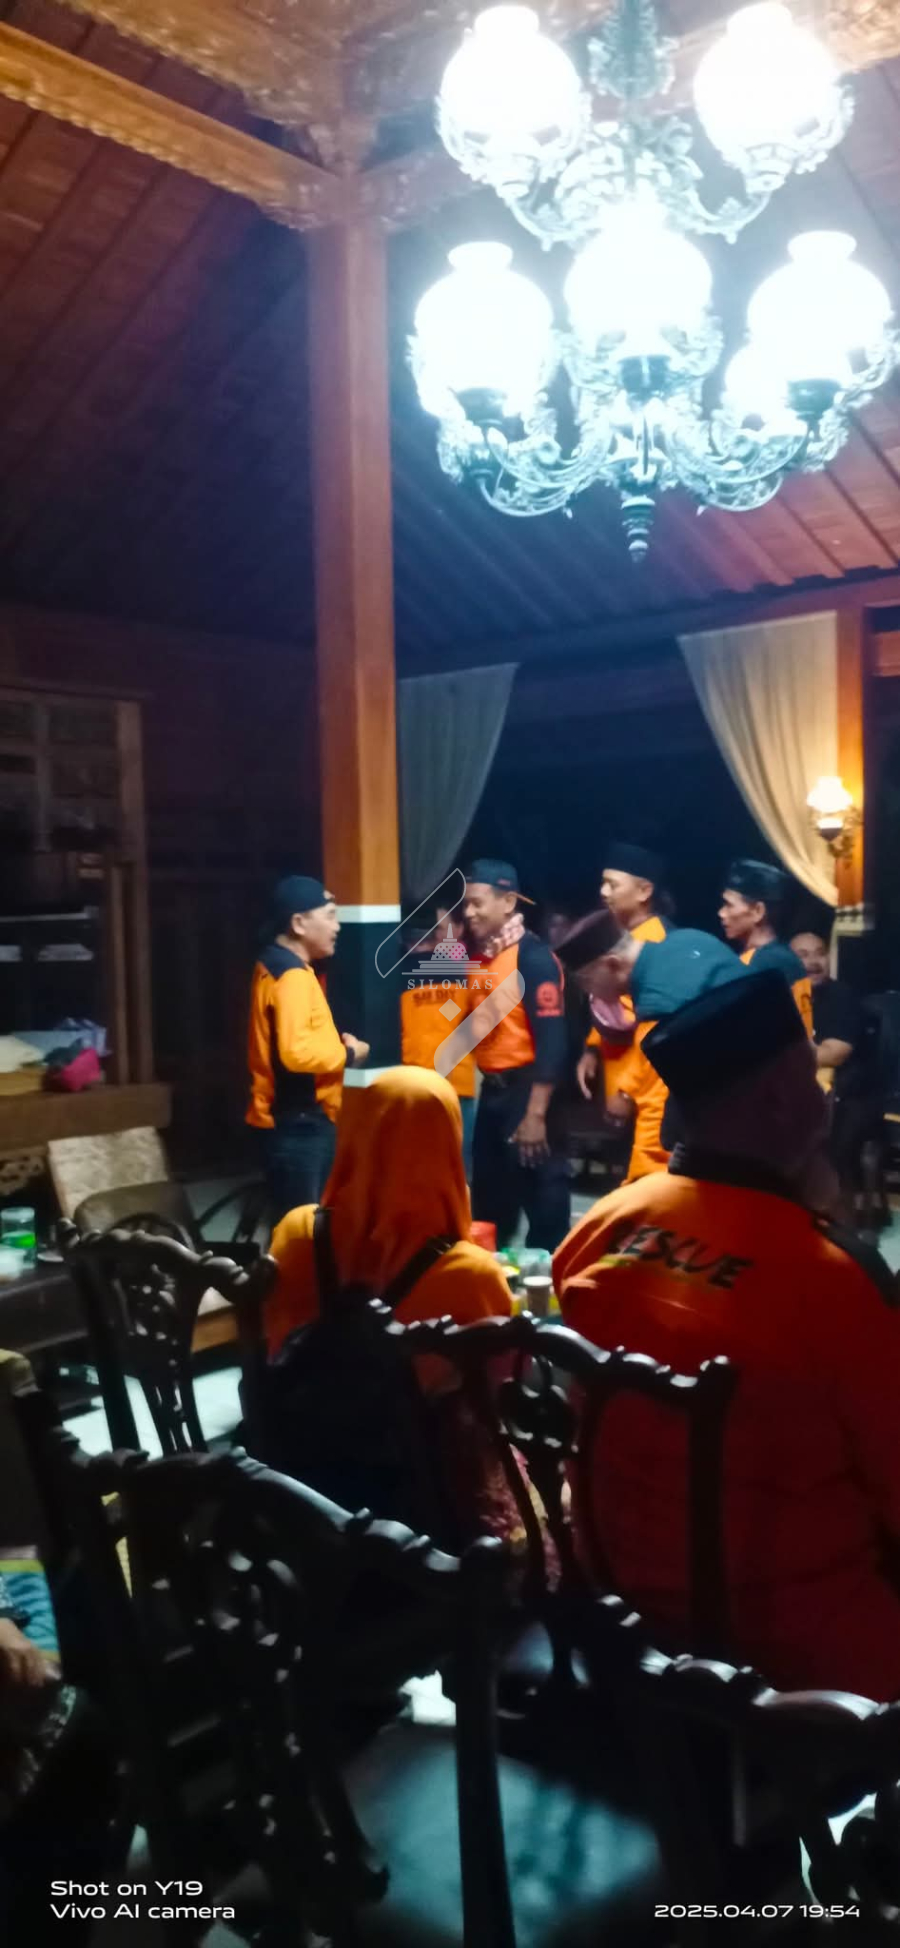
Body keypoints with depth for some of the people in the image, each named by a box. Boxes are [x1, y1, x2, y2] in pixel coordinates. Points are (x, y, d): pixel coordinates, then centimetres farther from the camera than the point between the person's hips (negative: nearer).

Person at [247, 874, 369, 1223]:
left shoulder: (274, 966, 14)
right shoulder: (293, 975, -18)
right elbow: (296, 1051, -31)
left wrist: (335, 1042, 9)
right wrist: (347, 1053, -15)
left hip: (296, 1119, 10)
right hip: (298, 1122, -10)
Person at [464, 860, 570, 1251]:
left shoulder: (533, 956, -14)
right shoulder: (480, 955, 10)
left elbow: (551, 1040, -19)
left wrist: (536, 1113, -21)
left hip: (525, 1090, -8)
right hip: (491, 1091, 8)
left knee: (542, 1197, 1)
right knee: (488, 1201, 17)